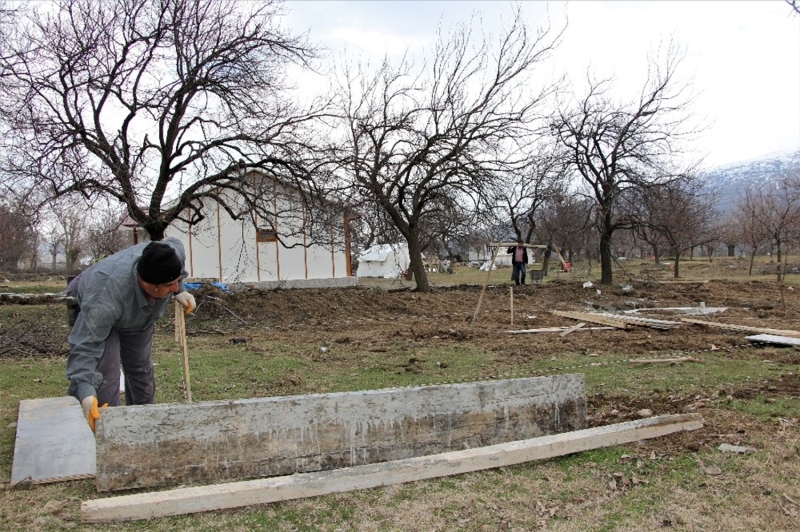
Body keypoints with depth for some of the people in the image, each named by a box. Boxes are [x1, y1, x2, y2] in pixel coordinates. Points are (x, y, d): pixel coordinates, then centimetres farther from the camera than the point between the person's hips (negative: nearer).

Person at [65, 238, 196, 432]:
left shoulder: (175, 253, -34)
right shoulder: (105, 299, -47)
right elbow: (85, 346, -45)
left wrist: (180, 291, -11)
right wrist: (87, 393, -56)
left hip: (139, 311, 5)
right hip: (90, 309, -5)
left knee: (141, 369, 11)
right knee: (104, 376, -18)